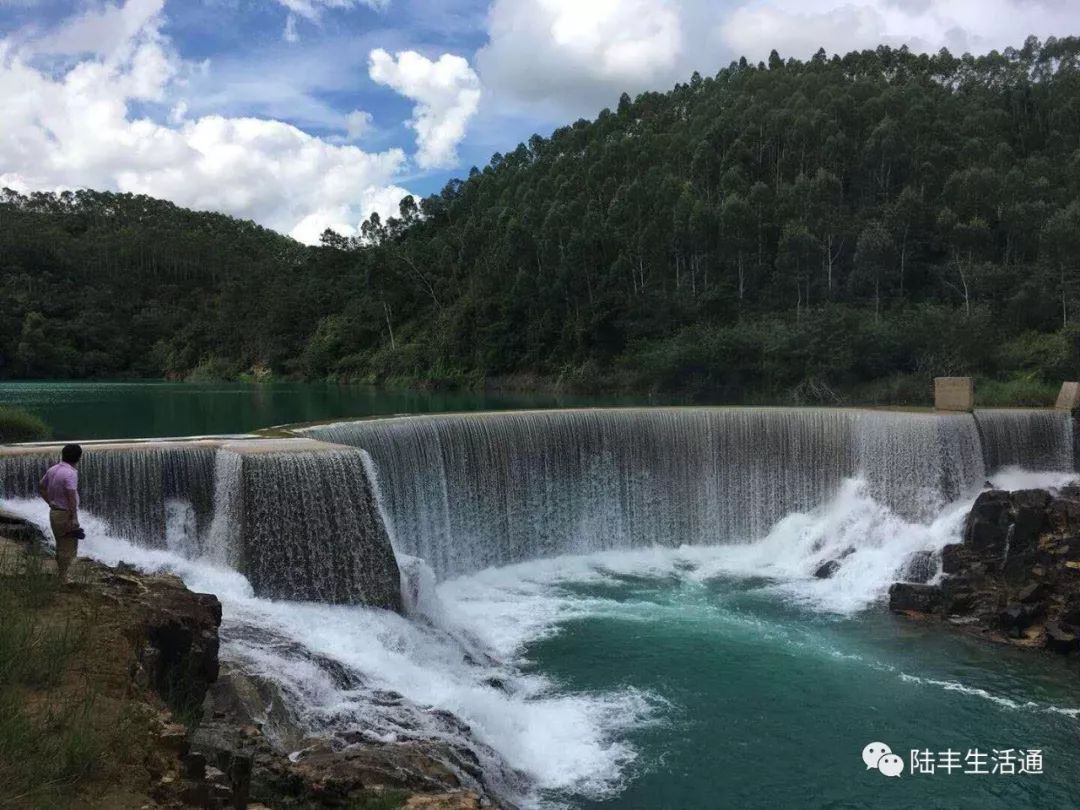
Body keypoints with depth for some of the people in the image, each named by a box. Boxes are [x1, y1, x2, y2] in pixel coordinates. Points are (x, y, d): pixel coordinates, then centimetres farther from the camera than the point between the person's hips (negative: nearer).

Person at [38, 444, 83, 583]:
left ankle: (59, 575, 28)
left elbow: (41, 488, 17)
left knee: (61, 546, 20)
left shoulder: (53, 469, 5)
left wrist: (50, 503, 17)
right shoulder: (70, 473, -21)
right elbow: (71, 497, -26)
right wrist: (74, 518, -23)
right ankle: (63, 578, 5)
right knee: (69, 548, 1)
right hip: (65, 514, -9)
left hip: (54, 512, 9)